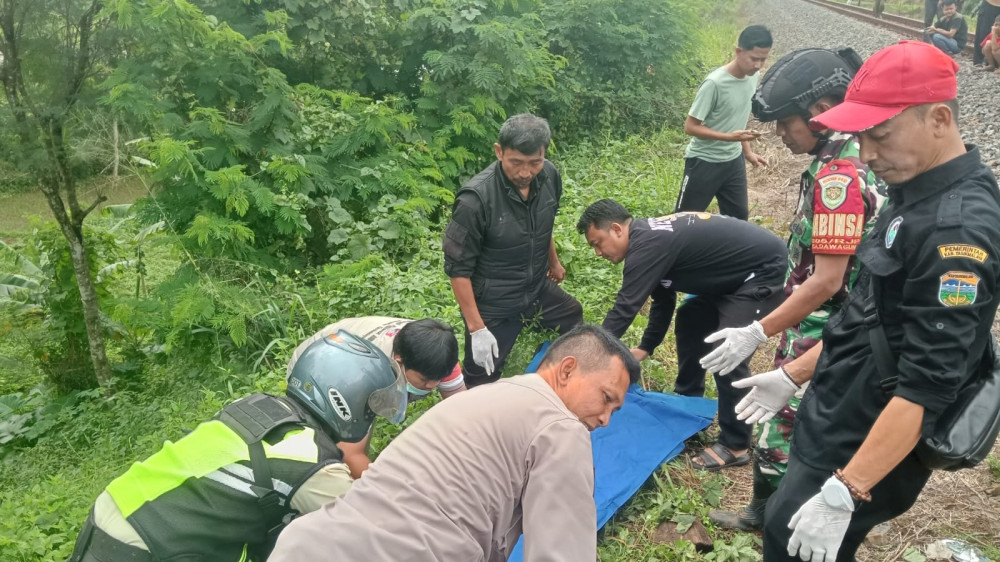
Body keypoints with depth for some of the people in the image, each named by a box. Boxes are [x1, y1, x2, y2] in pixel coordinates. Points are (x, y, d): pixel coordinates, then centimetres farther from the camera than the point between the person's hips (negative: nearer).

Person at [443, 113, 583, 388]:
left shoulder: (550, 176, -12)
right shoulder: (476, 198, -30)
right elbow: (458, 268, -22)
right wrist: (476, 328, -22)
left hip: (538, 288, 7)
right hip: (493, 305, -6)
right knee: (482, 381, 4)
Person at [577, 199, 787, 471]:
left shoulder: (648, 245, -25)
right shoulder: (649, 235, 7)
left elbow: (624, 310, -25)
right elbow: (663, 299, 18)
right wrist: (645, 348, 17)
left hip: (765, 271, -11)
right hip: (738, 274, 11)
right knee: (690, 320, 18)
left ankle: (735, 446, -1)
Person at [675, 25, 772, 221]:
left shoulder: (752, 77, -2)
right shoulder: (715, 83, -24)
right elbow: (690, 127, -21)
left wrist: (747, 151, 14)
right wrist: (729, 137, -29)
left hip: (734, 161, 7)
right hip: (704, 162, -7)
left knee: (739, 216, 15)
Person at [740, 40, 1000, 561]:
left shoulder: (957, 226, -25)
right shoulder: (912, 194, 6)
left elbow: (927, 387, -28)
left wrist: (844, 494, -26)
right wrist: (794, 376, 19)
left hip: (864, 452, -9)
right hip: (834, 428, 9)